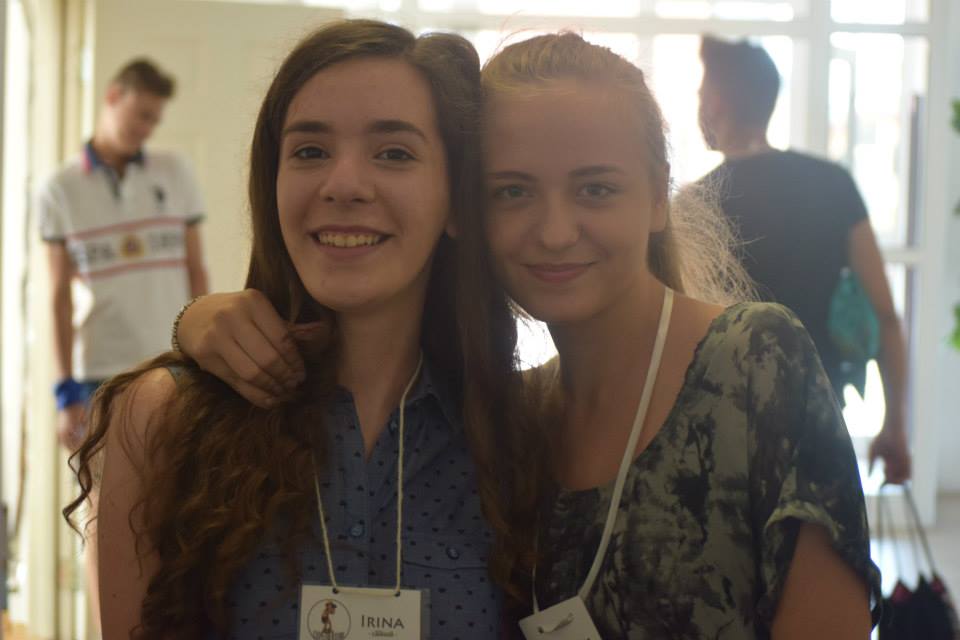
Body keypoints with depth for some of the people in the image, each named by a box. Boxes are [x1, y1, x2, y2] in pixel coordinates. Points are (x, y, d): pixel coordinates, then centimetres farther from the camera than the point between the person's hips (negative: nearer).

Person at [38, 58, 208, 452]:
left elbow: (196, 271, 9)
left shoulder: (175, 174, 7)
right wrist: (66, 391, -2)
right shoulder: (60, 191, 3)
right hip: (101, 373, -1)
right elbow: (61, 296, 2)